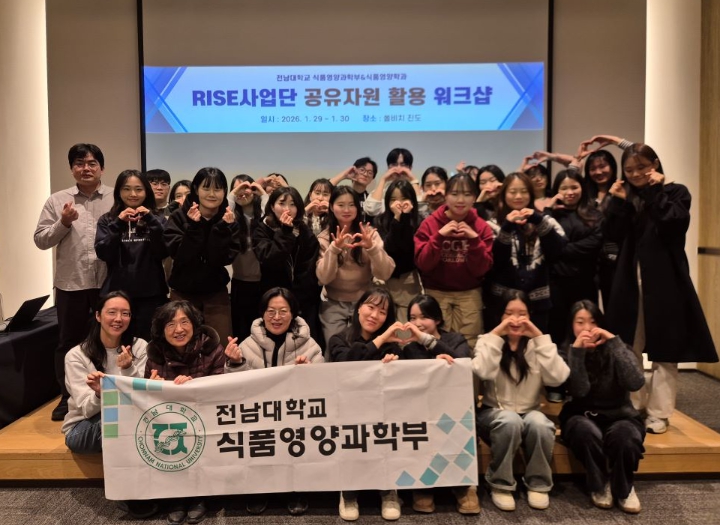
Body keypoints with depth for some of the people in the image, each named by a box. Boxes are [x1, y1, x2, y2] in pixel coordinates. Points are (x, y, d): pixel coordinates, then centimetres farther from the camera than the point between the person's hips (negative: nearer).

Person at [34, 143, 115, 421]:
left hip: (108, 282, -1)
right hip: (71, 283, 1)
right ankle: (67, 397, 27)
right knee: (69, 342, 11)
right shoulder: (57, 201, 6)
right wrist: (63, 223, -12)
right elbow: (40, 240, 2)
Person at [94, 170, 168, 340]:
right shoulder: (107, 220, 6)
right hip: (117, 292, 0)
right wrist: (118, 224, -15)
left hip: (150, 294, 0)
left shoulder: (157, 219, 6)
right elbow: (103, 254, -6)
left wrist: (151, 221, -16)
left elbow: (163, 253, -7)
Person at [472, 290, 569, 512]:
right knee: (510, 421, -34)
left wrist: (539, 337, -16)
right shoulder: (489, 341, -2)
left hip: (529, 413, 2)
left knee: (539, 423, -32)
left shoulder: (536, 344, 3)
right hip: (494, 414, -1)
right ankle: (500, 484, -13)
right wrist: (496, 334, -22)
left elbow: (557, 377, -16)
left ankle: (538, 484, -8)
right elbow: (482, 372, -25)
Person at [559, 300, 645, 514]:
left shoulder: (612, 349, -5)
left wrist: (614, 342, -26)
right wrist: (577, 351, -28)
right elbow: (579, 391, -20)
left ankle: (624, 488, -4)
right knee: (586, 431, -35)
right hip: (582, 417, 0)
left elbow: (636, 383, -24)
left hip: (619, 416, 0)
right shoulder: (565, 353, -5)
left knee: (623, 435, -34)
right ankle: (599, 485, -8)